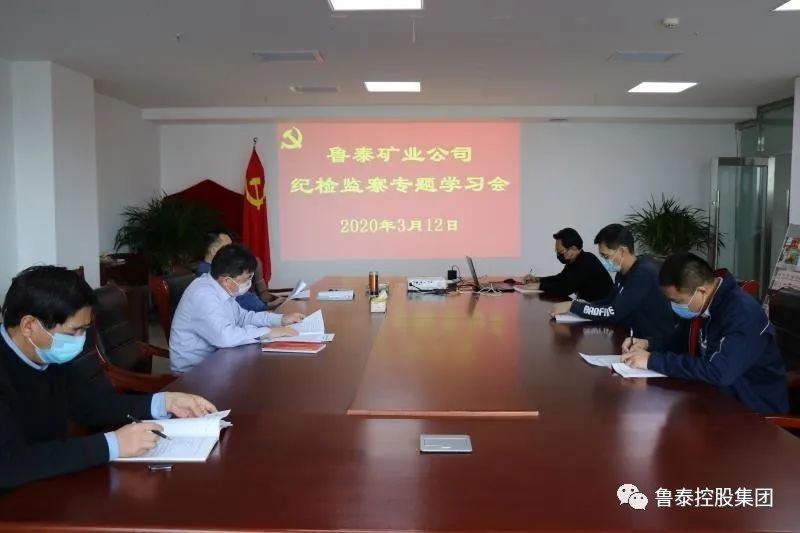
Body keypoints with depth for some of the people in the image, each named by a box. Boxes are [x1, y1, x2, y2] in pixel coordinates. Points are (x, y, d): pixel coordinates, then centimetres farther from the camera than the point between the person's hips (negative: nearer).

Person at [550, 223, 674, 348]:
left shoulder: (643, 274, -23)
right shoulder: (622, 272, 5)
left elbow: (614, 313, -26)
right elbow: (609, 302, 14)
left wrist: (573, 306, -20)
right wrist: (584, 305, -5)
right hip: (638, 336, 8)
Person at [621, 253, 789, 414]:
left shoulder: (743, 313, -27)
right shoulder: (705, 304, -2)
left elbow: (718, 372, -36)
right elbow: (682, 338, 15)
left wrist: (653, 360, -30)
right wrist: (649, 345, -5)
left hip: (756, 409, -7)